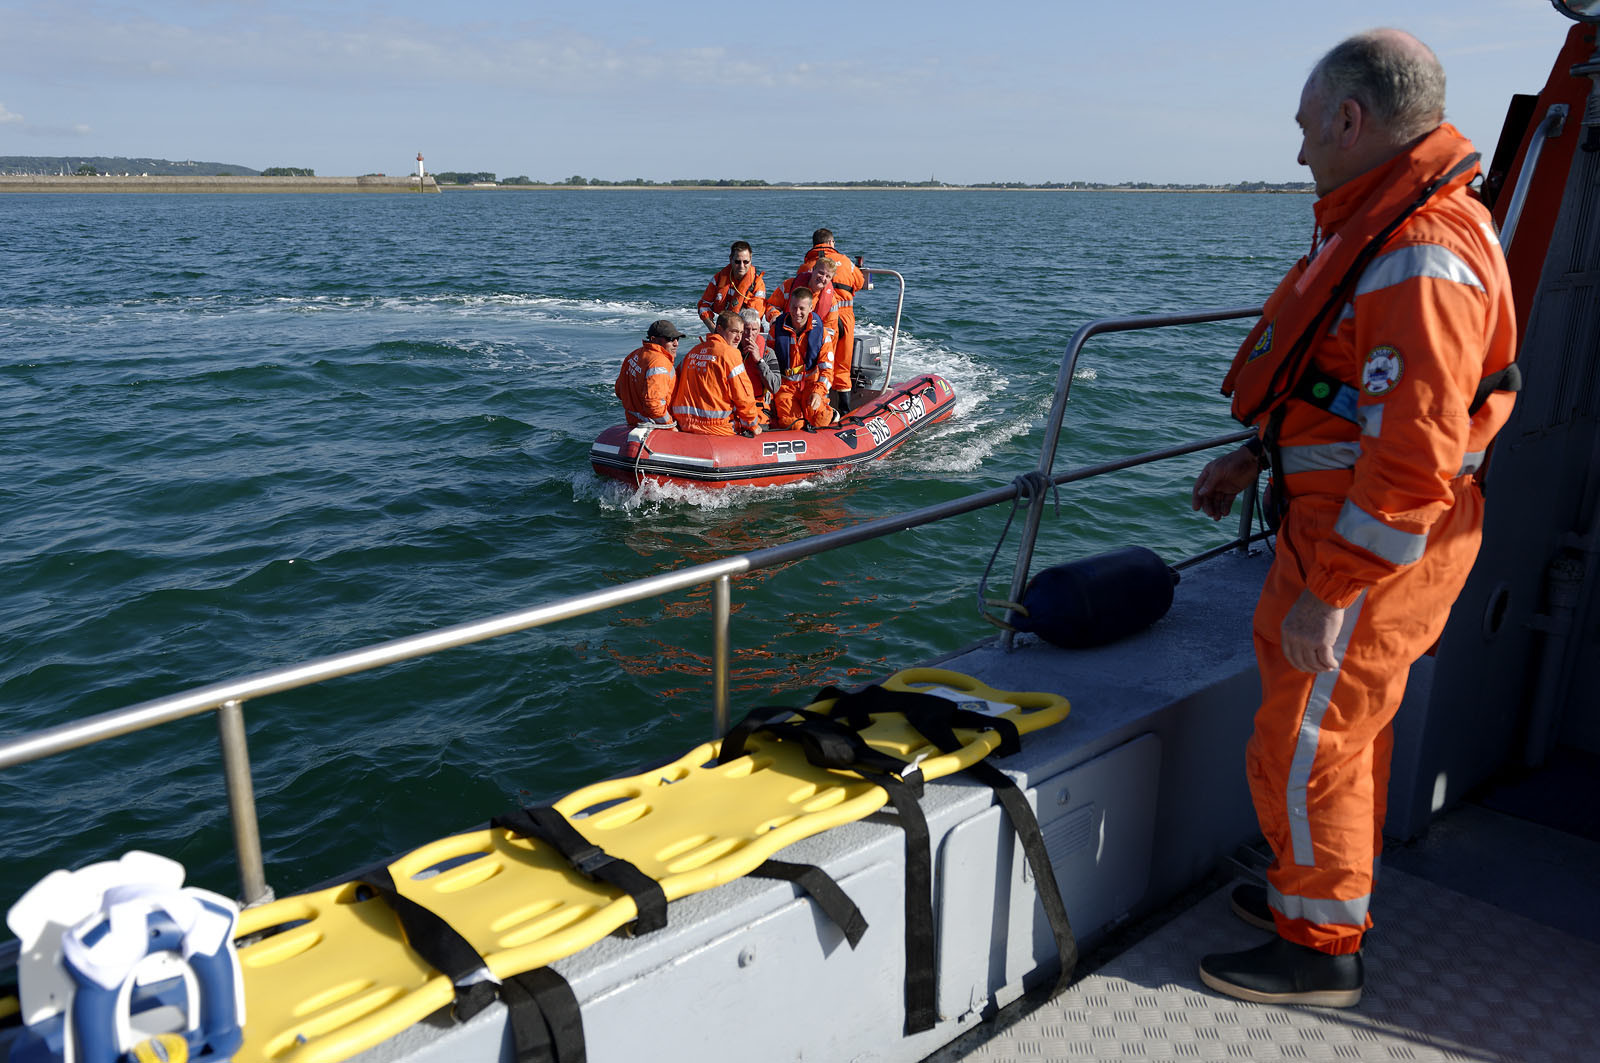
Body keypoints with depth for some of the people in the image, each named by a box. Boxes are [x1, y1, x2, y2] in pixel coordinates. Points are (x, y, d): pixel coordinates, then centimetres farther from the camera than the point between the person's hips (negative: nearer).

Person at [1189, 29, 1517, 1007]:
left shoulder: (1421, 256, -25)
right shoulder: (1379, 225, 11)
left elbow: (1413, 456, -29)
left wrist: (1330, 591, -26)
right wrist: (1258, 456, 17)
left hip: (1372, 554, -11)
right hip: (1343, 517, 11)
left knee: (1303, 751, 1)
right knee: (1349, 730, 22)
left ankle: (1323, 951, 19)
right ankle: (1326, 894, 41)